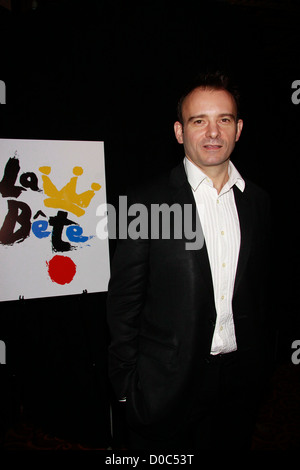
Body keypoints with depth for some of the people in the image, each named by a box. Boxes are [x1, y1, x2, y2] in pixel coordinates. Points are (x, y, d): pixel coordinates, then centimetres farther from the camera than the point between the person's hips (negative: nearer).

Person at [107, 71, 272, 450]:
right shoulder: (146, 201, -10)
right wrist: (126, 386, -7)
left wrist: (259, 362, 10)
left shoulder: (258, 201, 4)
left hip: (240, 379, 4)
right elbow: (123, 301, -8)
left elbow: (261, 291, 10)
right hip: (166, 384, -3)